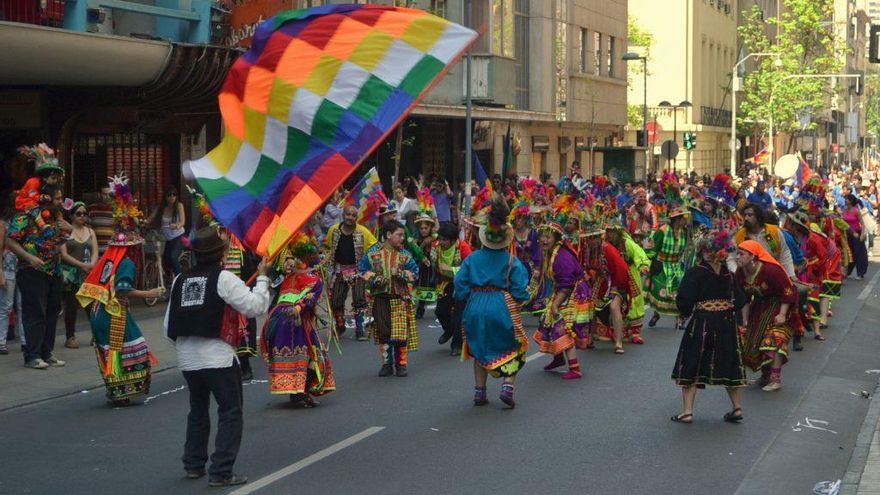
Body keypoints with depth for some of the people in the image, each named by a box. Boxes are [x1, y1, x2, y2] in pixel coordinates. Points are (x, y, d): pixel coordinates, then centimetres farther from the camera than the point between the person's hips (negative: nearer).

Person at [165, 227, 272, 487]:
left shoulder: (180, 280, 8)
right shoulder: (224, 279, -8)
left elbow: (169, 326, 8)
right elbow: (254, 307, -15)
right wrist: (262, 278, -3)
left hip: (187, 359, 6)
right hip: (218, 357, -6)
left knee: (198, 411, 22)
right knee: (230, 414, 2)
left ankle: (194, 465, 29)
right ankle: (221, 472, -4)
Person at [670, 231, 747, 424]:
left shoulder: (694, 273, -12)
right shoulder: (728, 274, 3)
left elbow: (684, 300, -16)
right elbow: (740, 301, 4)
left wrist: (687, 312, 4)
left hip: (702, 323, -4)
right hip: (726, 324, 4)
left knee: (691, 367, 3)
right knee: (729, 366, 16)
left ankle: (687, 411, 0)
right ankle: (737, 407, 19)